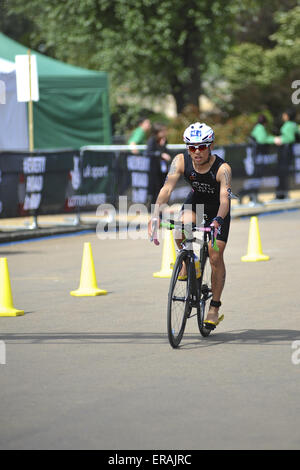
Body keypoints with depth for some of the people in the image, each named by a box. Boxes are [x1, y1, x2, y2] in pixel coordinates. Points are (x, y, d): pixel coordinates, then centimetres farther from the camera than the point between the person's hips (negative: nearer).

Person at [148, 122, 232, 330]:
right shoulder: (181, 161, -26)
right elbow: (167, 188, -34)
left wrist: (217, 221, -63)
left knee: (216, 258, -8)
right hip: (195, 202, 2)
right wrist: (156, 215, -48)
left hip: (218, 210, -2)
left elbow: (225, 199, -44)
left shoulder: (222, 168, -33)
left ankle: (215, 308, 7)